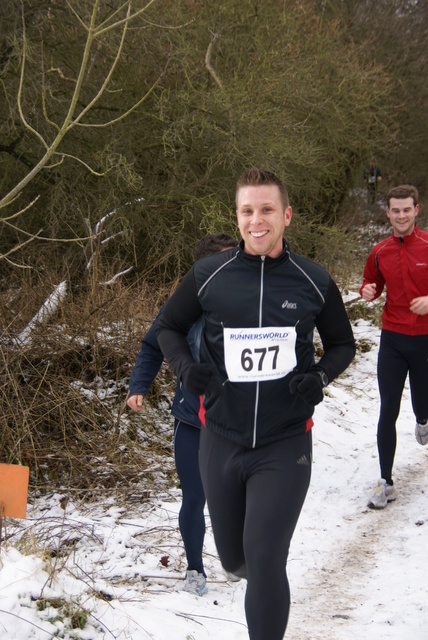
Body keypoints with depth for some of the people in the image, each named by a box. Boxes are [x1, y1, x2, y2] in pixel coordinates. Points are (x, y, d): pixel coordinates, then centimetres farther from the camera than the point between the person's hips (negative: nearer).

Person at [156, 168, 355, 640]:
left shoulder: (313, 282, -5)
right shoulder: (208, 276, -5)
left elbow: (342, 344, 10)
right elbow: (168, 327, 10)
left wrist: (320, 376, -10)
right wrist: (185, 367, -10)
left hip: (285, 445, -2)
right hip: (221, 440, 2)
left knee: (265, 564, -9)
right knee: (234, 559, 18)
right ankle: (252, 568, 55)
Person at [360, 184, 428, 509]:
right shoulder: (380, 252, 1)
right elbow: (372, 284, 15)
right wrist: (368, 291, -7)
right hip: (392, 339, 2)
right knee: (388, 411, 0)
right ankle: (386, 482, 8)